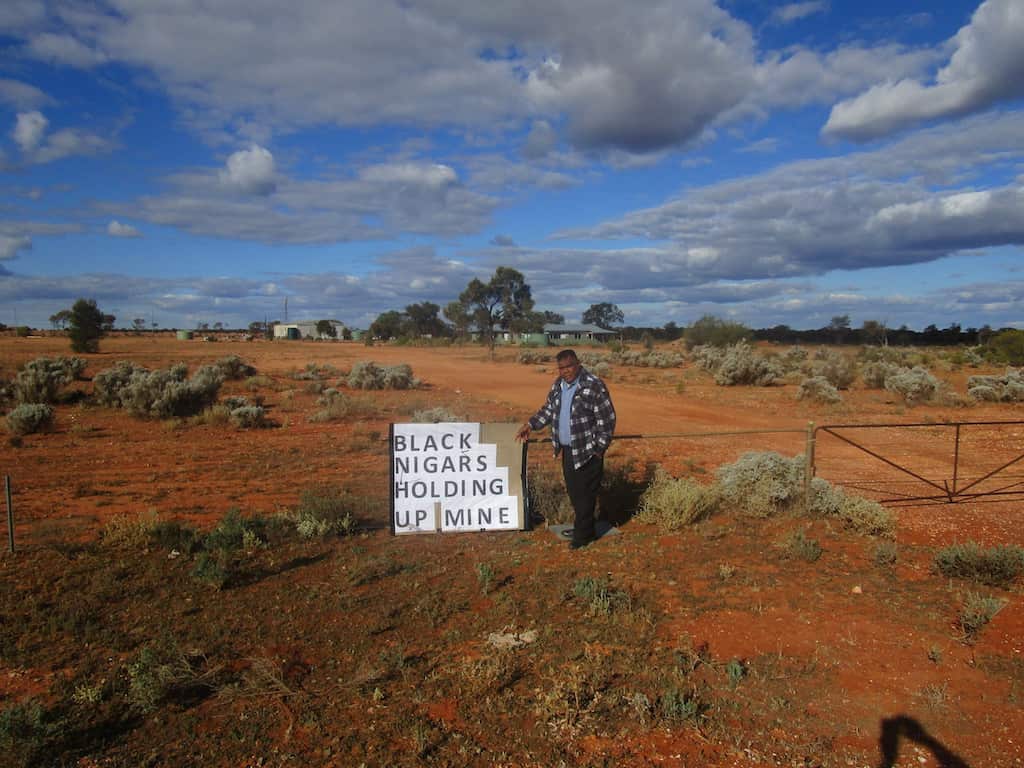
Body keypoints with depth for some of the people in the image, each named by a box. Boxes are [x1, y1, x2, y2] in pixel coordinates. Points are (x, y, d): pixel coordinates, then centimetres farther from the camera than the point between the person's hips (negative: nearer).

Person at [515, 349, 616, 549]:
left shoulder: (594, 386, -18)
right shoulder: (558, 385, 6)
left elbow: (607, 419, -15)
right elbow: (548, 409, 19)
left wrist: (600, 449, -14)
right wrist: (530, 425, 9)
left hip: (587, 452, -8)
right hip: (567, 450, 8)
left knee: (585, 493, 1)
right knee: (573, 491, 17)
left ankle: (583, 535, 16)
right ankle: (586, 527, 34)